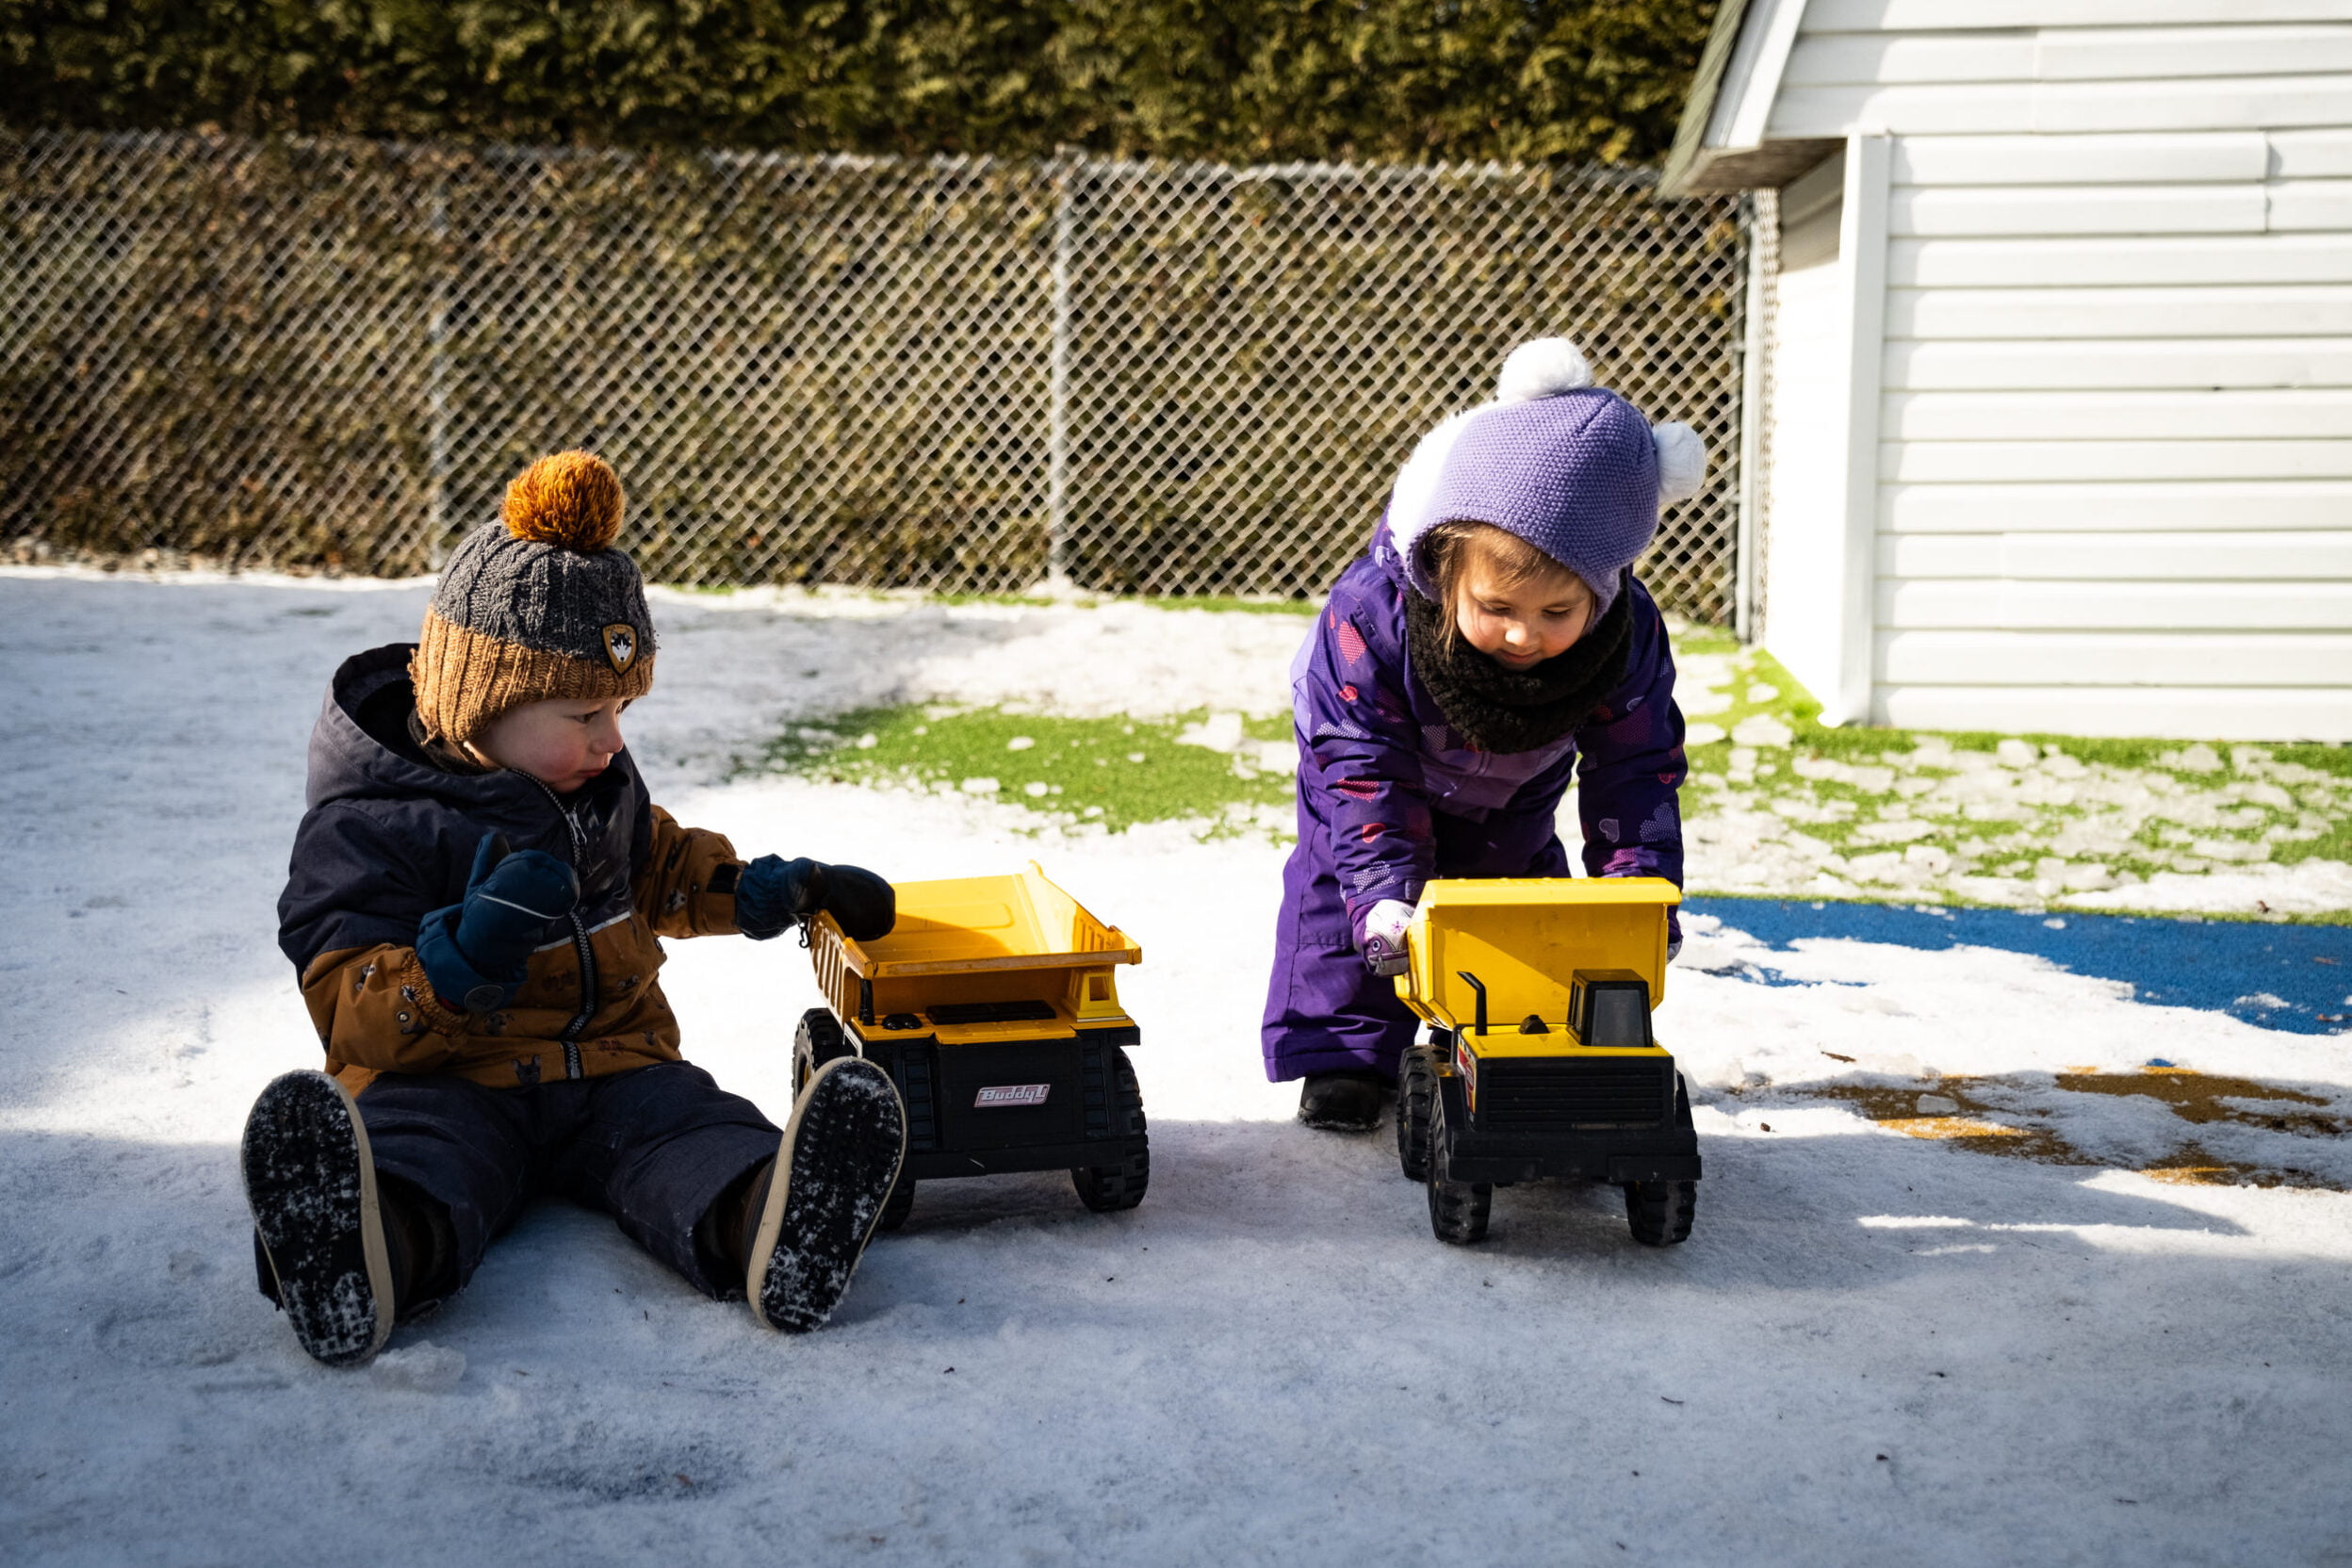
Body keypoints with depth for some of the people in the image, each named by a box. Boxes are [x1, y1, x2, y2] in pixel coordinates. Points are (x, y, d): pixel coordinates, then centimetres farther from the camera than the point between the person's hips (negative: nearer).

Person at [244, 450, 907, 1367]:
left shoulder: (601, 786, 18)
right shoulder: (367, 827, -5)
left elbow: (660, 867, 39)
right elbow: (352, 1017, -10)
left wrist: (790, 891, 30)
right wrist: (463, 959, -28)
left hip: (612, 1067, 5)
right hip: (447, 1081, -5)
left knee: (686, 1124, -29)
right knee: (415, 1150, -39)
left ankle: (763, 1226, -63)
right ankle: (378, 1250, -74)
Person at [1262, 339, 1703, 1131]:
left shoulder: (1628, 636, -37)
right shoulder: (1369, 616, -44)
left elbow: (1637, 771, -28)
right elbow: (1364, 767, -37)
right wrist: (1384, 891, -46)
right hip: (1382, 750, -2)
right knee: (1343, 879, -9)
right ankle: (1344, 1053, 5)